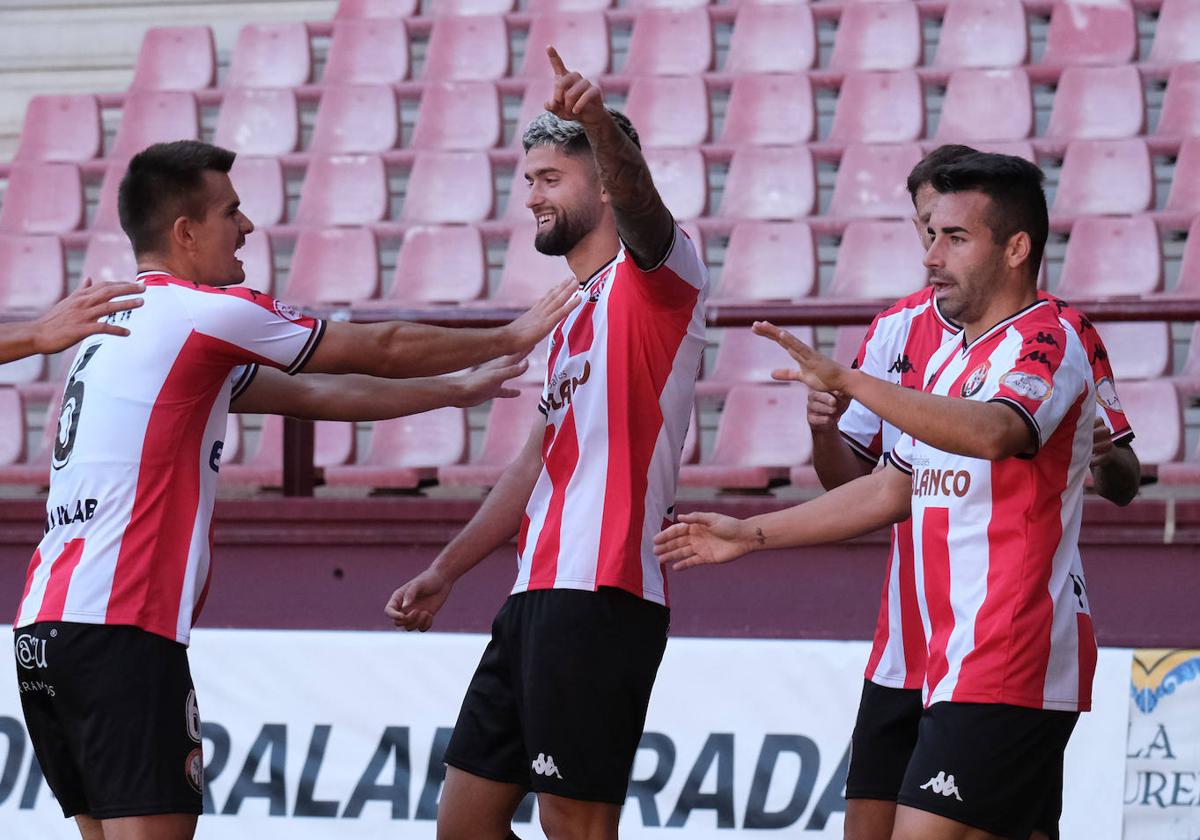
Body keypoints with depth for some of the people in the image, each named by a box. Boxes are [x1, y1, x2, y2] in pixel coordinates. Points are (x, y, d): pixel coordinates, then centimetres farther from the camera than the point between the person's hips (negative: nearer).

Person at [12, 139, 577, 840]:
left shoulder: (126, 325, 22)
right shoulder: (201, 312, -6)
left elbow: (314, 396, 28)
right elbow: (383, 349, 4)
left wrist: (455, 388, 34)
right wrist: (511, 339, 19)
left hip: (44, 631, 10)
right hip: (119, 634, -10)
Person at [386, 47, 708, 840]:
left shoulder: (652, 273, -3)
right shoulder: (575, 313, 24)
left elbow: (638, 205, -27)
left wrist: (601, 126, -48)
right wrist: (445, 572, 30)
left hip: (600, 595, -10)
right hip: (540, 596, 10)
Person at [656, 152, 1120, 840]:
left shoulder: (1044, 343, -10)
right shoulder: (951, 359, 20)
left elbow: (992, 433, -32)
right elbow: (892, 491, 29)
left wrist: (846, 381, -36)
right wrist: (750, 535, 27)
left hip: (1006, 670, -10)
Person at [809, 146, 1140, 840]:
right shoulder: (895, 330, 10)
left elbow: (1125, 485, -1)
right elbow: (850, 482, 14)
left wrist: (1106, 456, -24)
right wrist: (824, 431, -7)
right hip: (906, 647, 4)